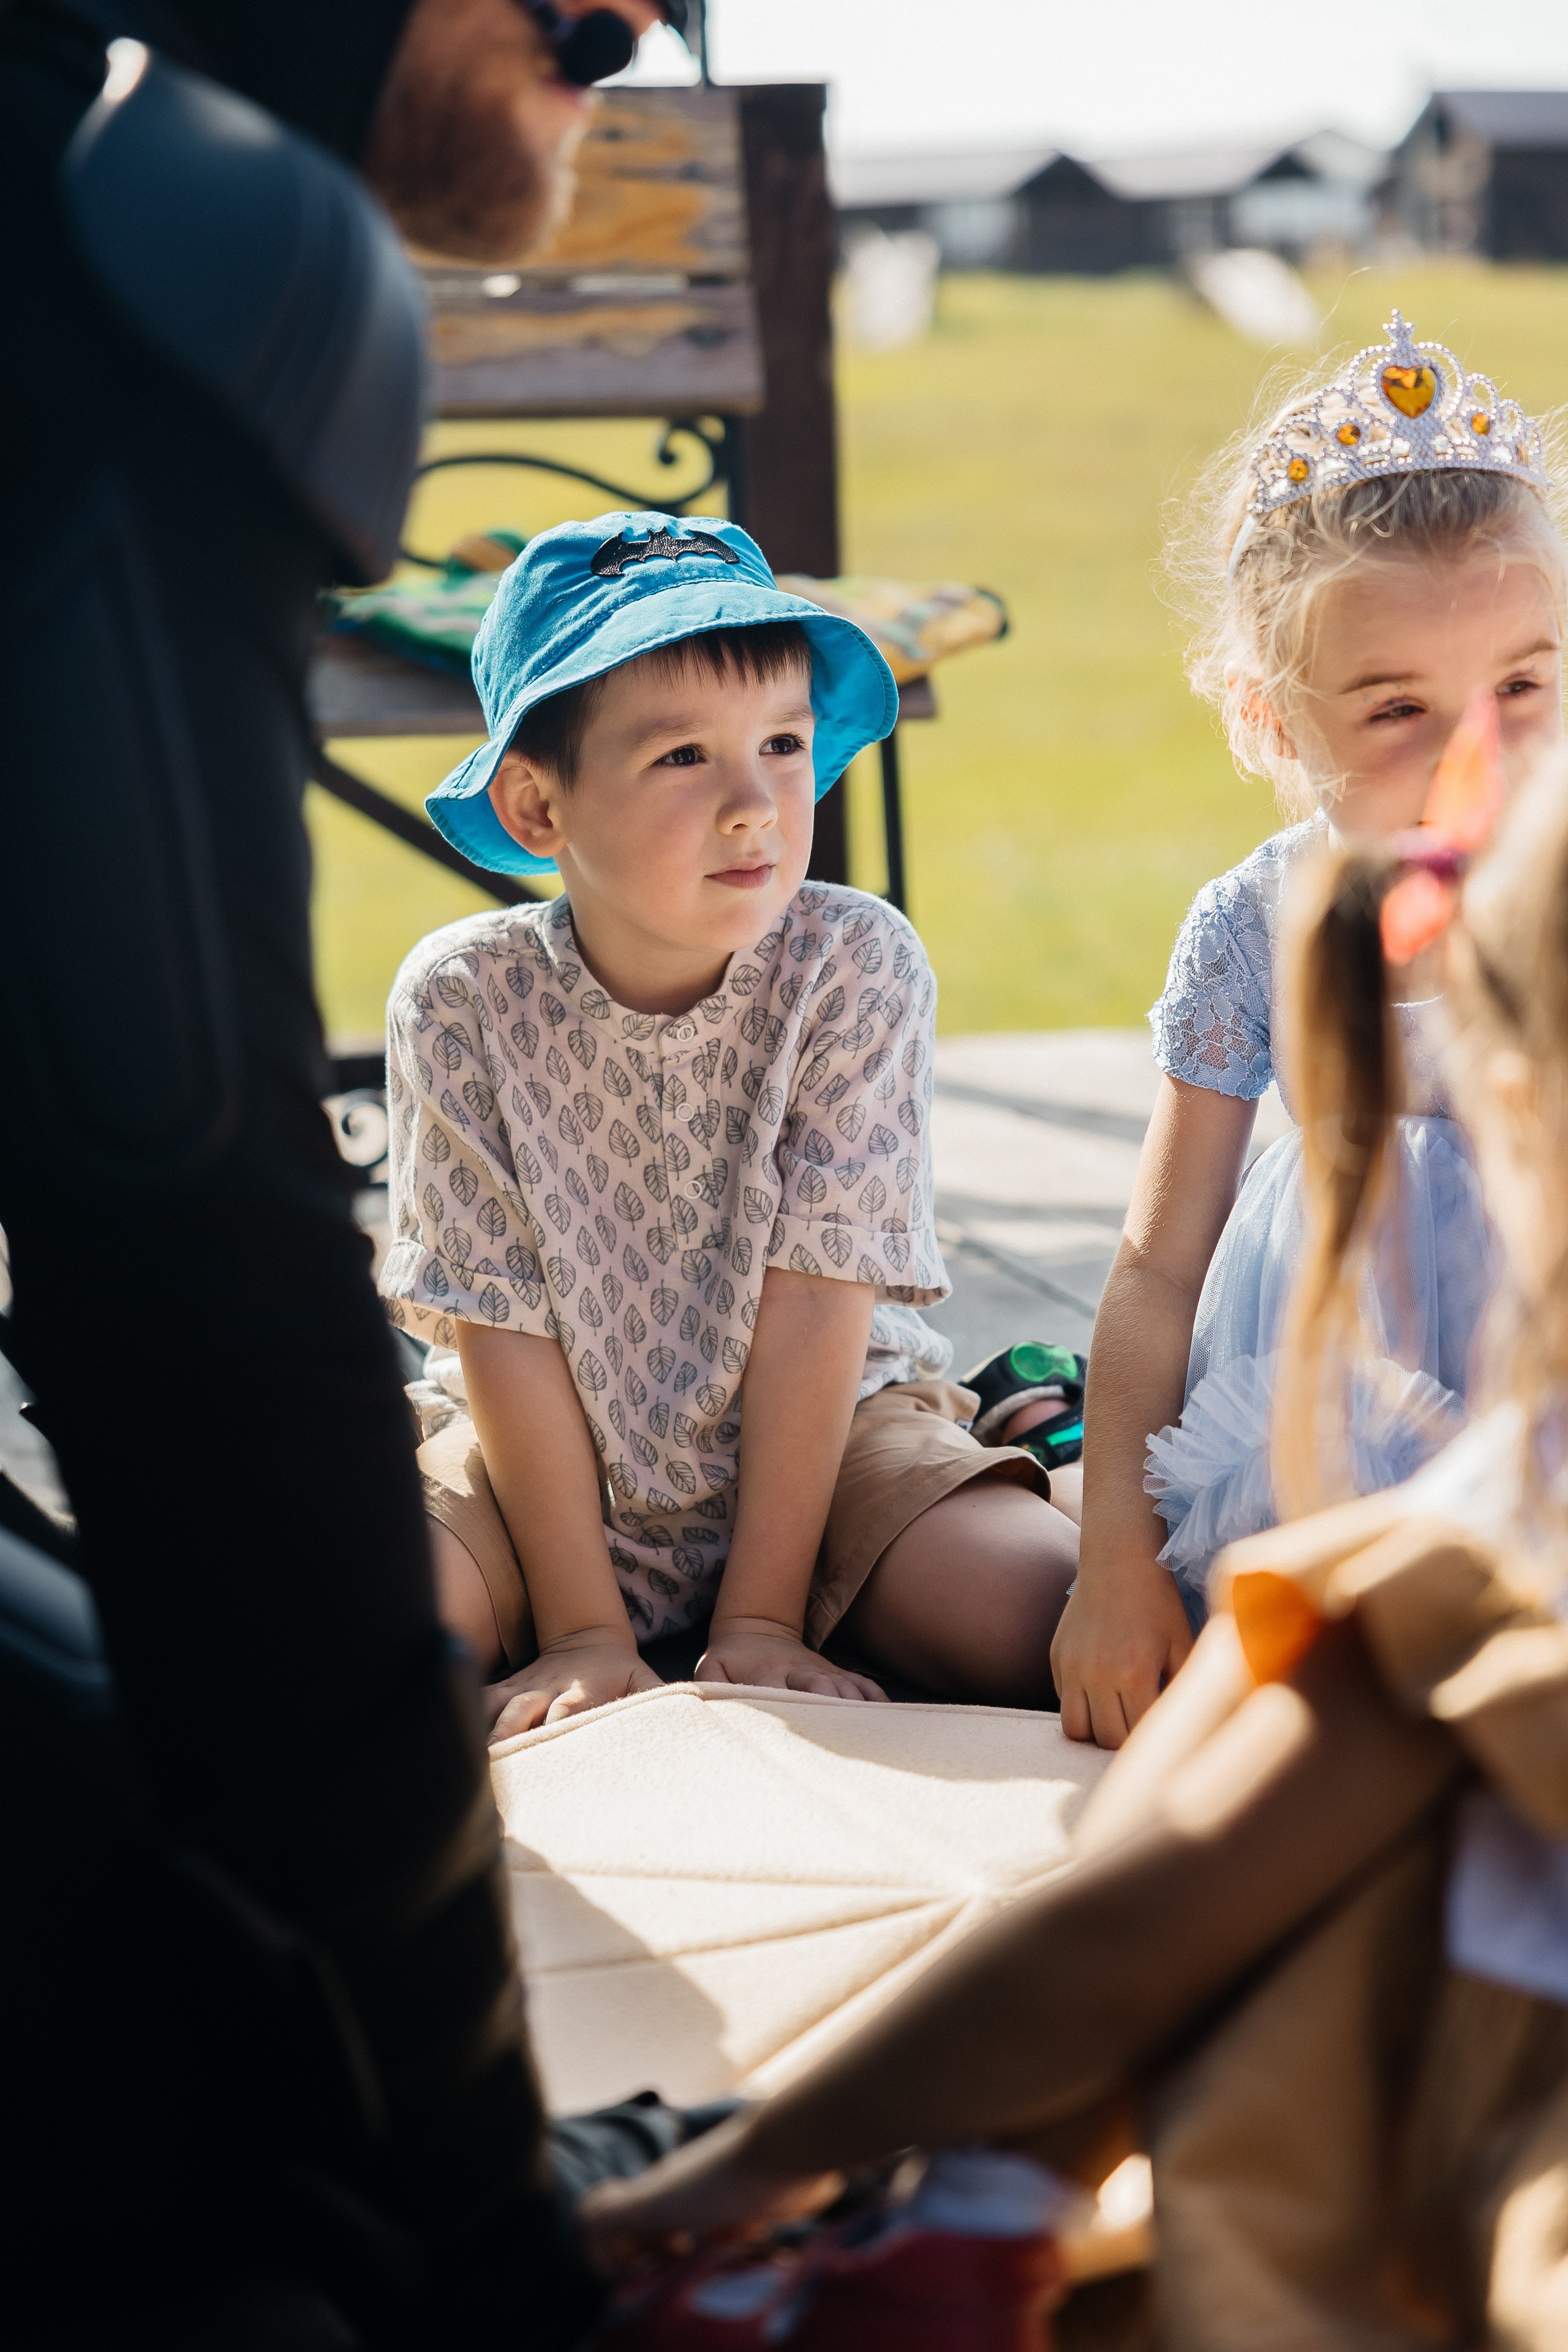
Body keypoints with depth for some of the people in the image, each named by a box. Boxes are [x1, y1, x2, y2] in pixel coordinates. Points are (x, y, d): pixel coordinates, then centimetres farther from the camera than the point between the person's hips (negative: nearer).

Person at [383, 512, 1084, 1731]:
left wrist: (759, 1623, -16)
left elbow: (816, 1295, -16)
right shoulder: (462, 999, -15)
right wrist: (582, 1632, -14)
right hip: (549, 1462, 0)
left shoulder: (855, 967, -16)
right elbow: (505, 1327, -12)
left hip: (821, 1437, 1)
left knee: (1073, 1616, -24)